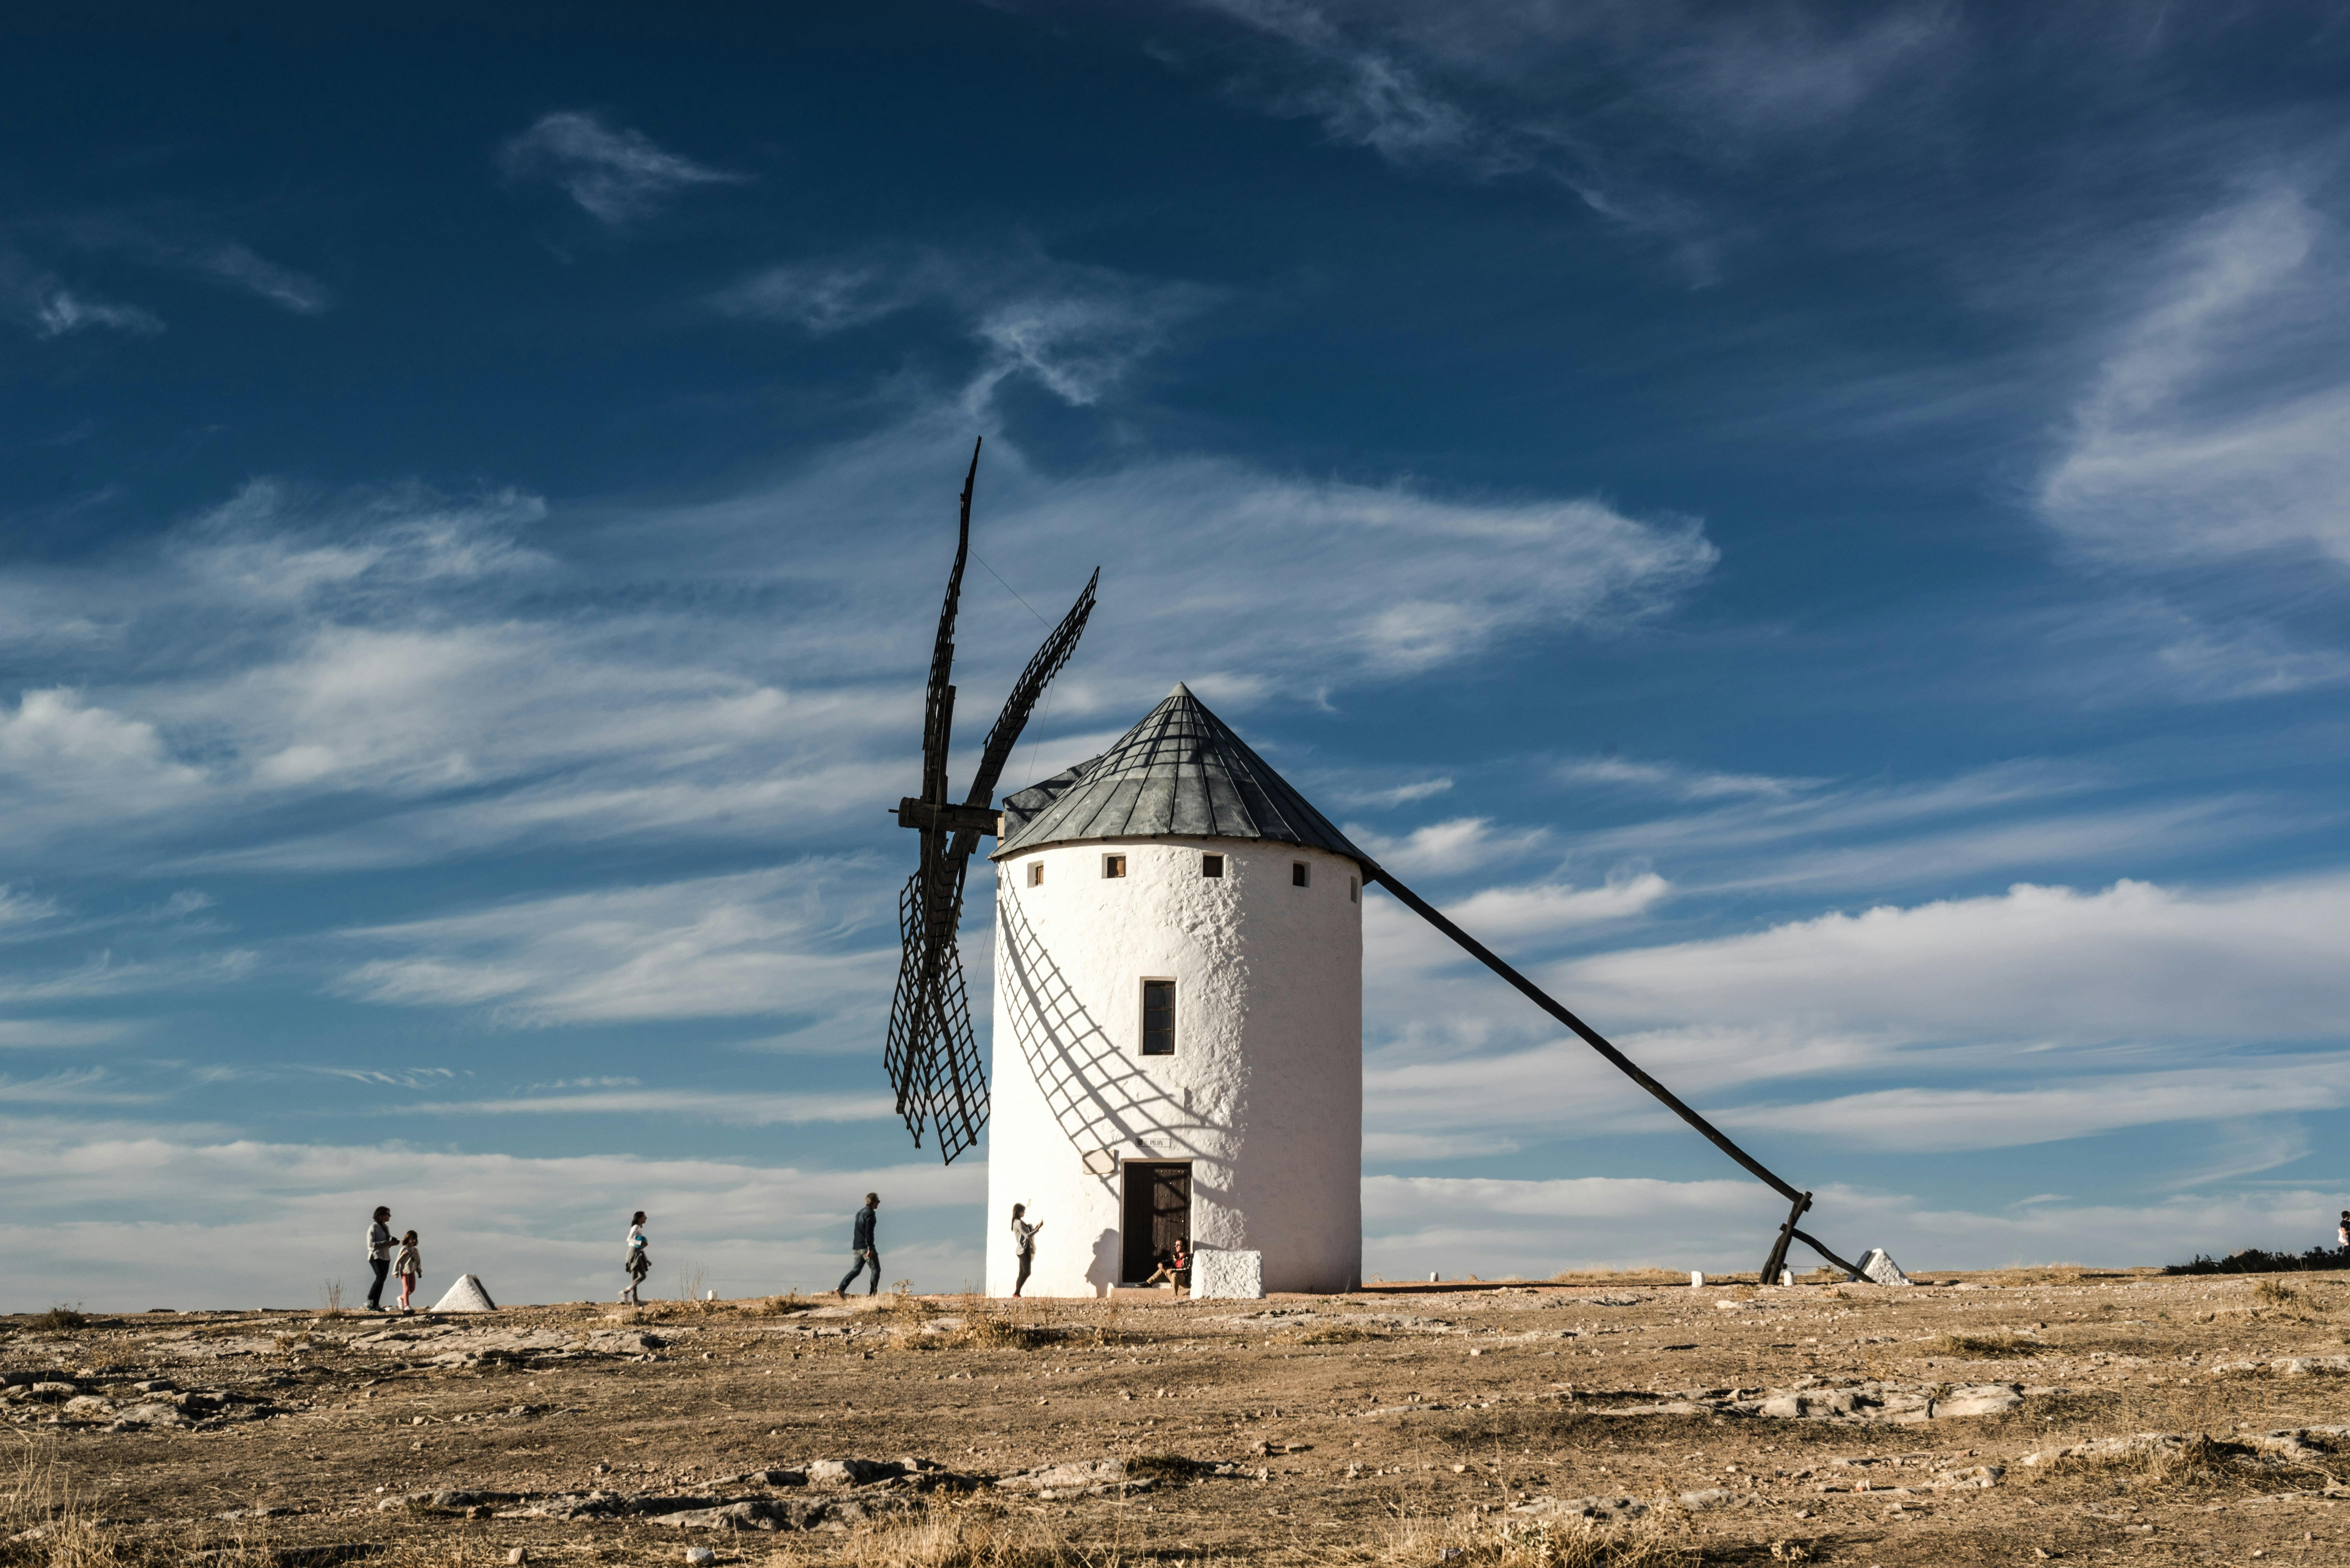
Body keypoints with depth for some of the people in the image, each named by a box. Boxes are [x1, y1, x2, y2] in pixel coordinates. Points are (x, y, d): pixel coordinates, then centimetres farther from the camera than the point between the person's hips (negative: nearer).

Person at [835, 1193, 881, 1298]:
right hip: (866, 1247, -8)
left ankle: (841, 1288, -7)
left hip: (857, 1247, 8)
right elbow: (869, 1232, -20)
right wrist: (870, 1249, -21)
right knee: (876, 1270, 2)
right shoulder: (870, 1214, -12)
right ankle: (872, 1295, -2)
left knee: (856, 1270, 10)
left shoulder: (860, 1212, 17)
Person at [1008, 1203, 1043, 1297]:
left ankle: (1017, 1293, 5)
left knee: (1022, 1274, 9)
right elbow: (1028, 1236, -18)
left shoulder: (1017, 1222, 16)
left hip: (1022, 1251, 10)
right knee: (1027, 1273, -10)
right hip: (1024, 1251, -10)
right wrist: (1038, 1228, -17)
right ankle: (1017, 1293, -14)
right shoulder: (1019, 1223, -14)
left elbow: (1027, 1233, 21)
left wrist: (1036, 1228, 13)